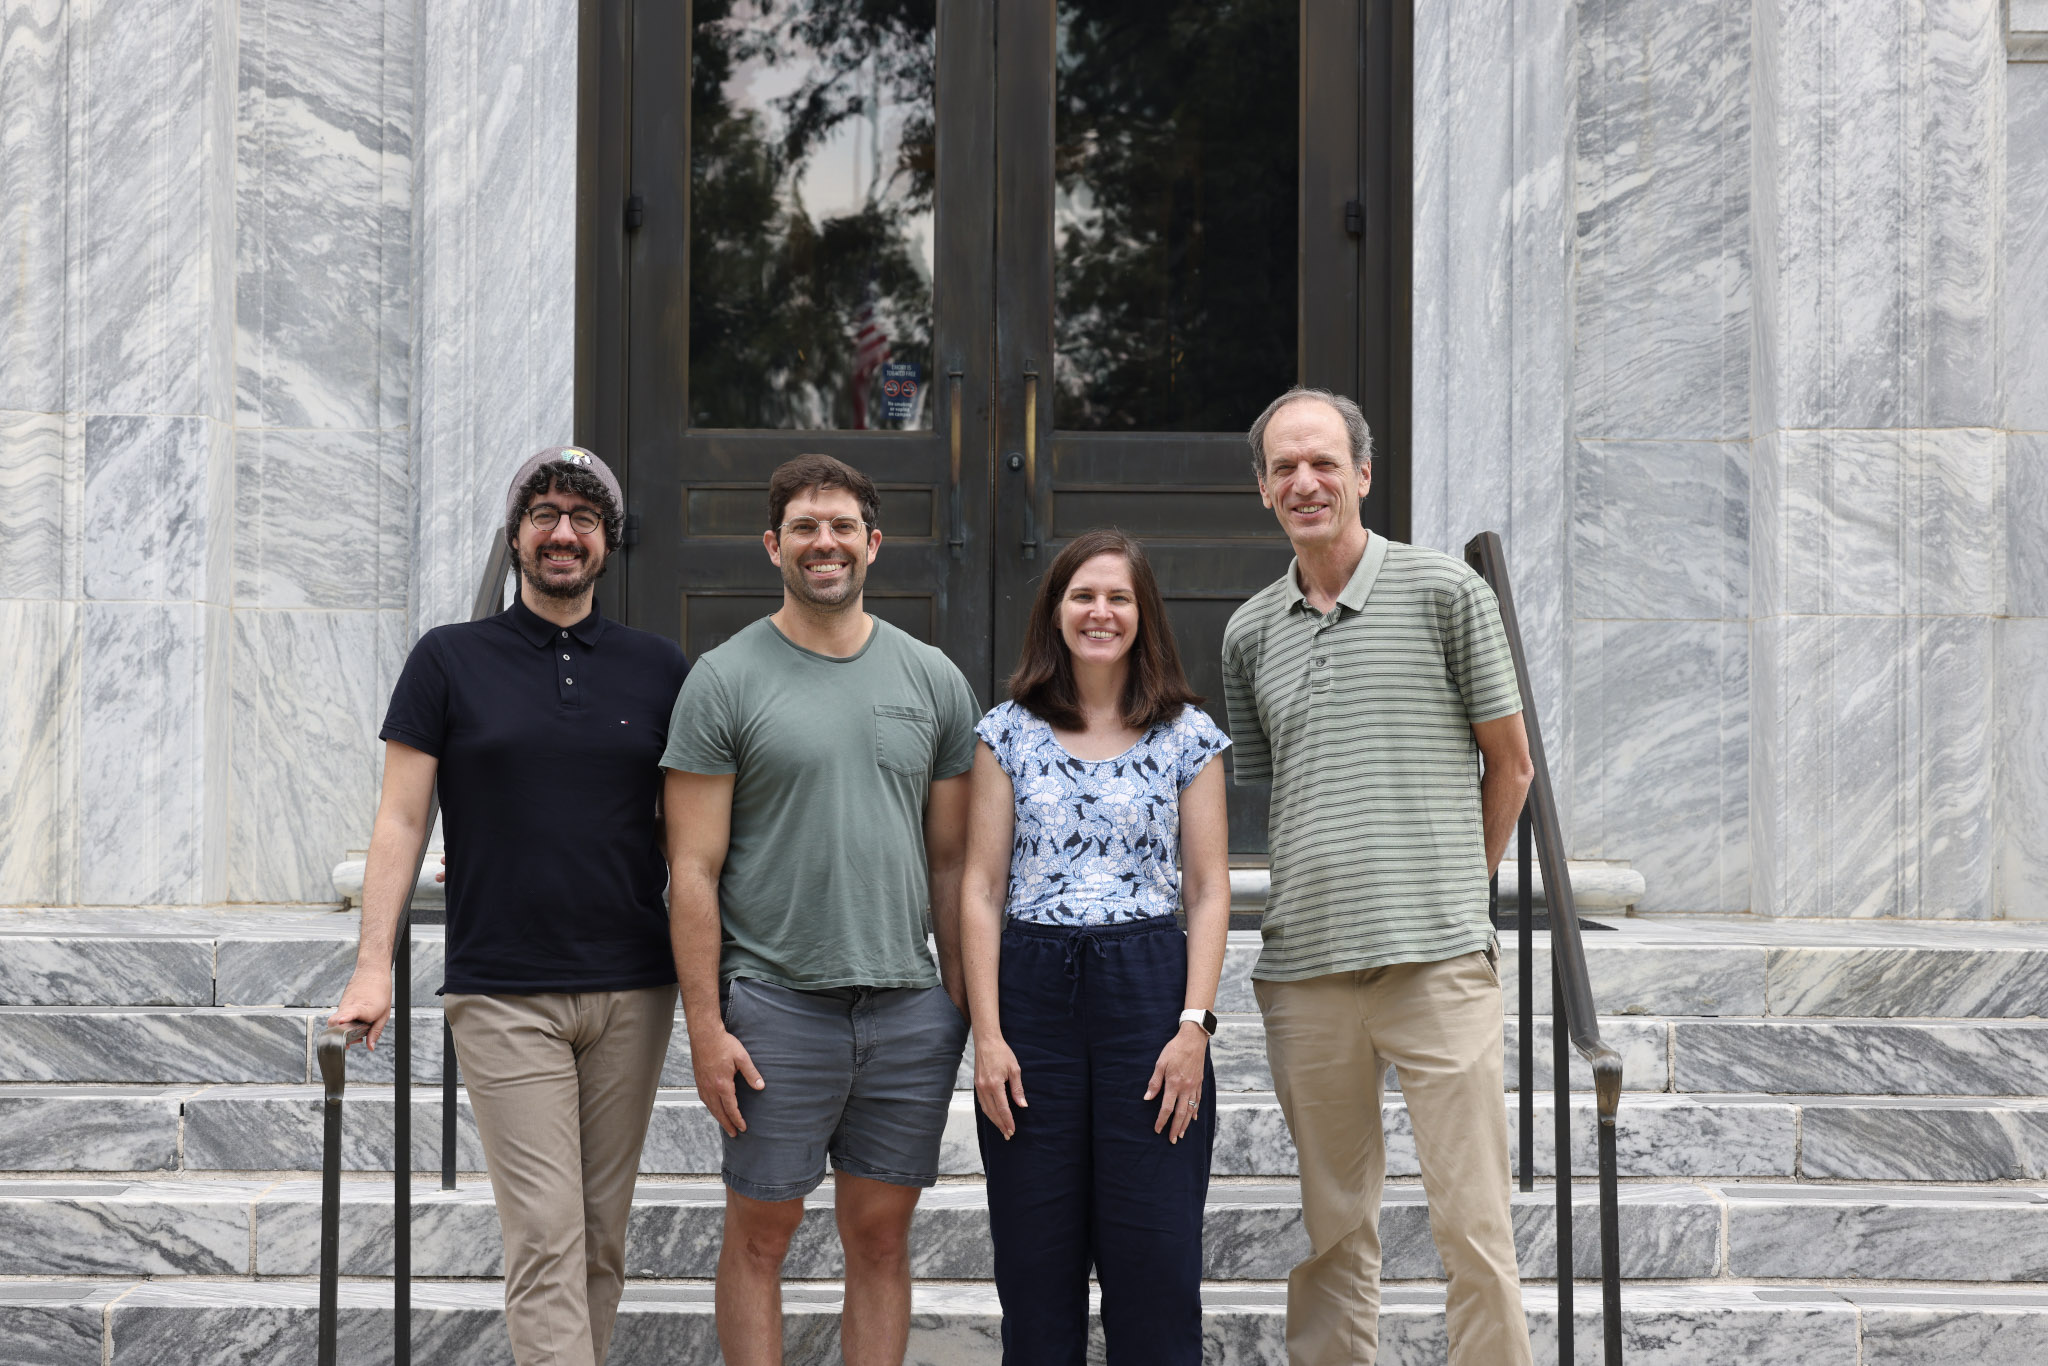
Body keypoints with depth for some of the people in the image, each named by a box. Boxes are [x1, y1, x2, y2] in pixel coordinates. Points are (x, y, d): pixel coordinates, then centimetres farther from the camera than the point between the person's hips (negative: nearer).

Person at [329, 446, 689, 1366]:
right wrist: (373, 966, -7)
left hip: (632, 991, 3)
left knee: (603, 1233, 8)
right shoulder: (450, 660, 3)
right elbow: (401, 820, 2)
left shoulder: (659, 670, 9)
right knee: (545, 1236, -9)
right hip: (504, 996, -3)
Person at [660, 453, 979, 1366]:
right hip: (776, 1005, -3)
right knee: (760, 1234, 3)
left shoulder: (934, 681, 9)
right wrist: (706, 1025, -10)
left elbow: (950, 860, 12)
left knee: (881, 1234, 8)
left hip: (909, 1007, 3)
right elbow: (693, 870, -4)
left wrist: (963, 1004, 6)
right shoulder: (725, 681, -2)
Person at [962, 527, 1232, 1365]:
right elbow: (981, 889, 4)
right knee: (1036, 1265, 4)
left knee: (1155, 1258, -1)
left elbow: (1209, 892, 4)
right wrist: (987, 1034, -4)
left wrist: (1194, 1025, -7)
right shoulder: (1009, 733, 7)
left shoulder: (1188, 736, 5)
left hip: (1148, 985, -1)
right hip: (1031, 988, 1)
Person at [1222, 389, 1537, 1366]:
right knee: (1330, 1226, 8)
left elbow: (1509, 764, 9)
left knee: (1472, 1218, -5)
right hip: (1302, 964, 4)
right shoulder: (1250, 633, 13)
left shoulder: (1444, 593, 2)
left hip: (1437, 957, -3)